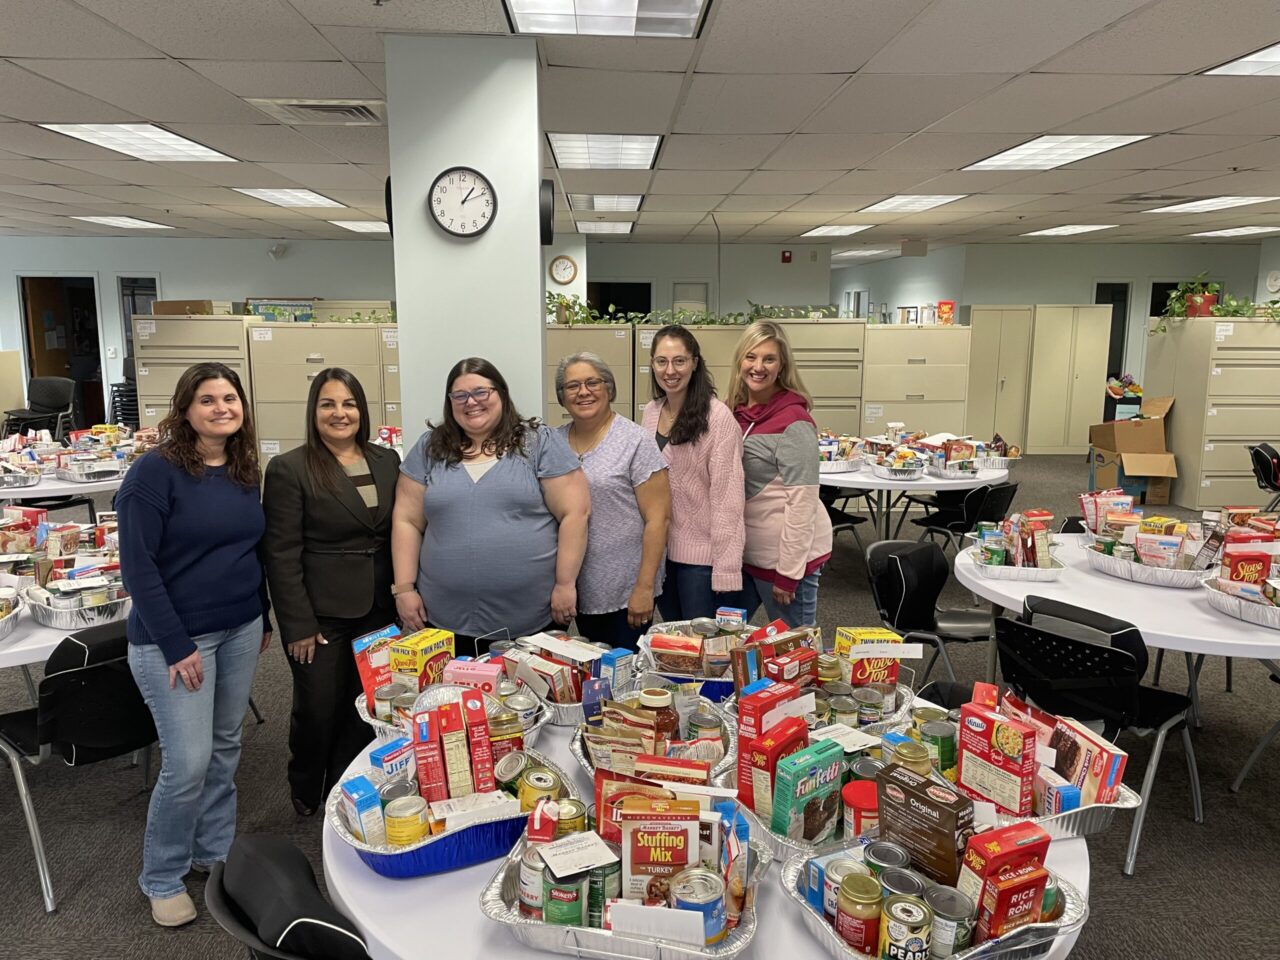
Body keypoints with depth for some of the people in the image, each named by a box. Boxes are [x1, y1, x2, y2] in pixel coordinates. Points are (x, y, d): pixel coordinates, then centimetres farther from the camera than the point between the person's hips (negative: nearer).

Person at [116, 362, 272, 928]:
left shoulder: (245, 471, 4)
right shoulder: (155, 471, -15)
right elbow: (137, 564, -16)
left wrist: (264, 617, 13)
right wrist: (176, 645, -17)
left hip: (240, 630, 6)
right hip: (173, 636, -6)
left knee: (225, 747, 16)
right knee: (188, 762, -2)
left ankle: (216, 850, 35)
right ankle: (162, 878, 22)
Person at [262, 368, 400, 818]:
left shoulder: (387, 461, 7)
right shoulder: (288, 469, -8)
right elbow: (282, 555, -10)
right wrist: (298, 626, -12)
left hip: (378, 611, 4)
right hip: (321, 615, -4)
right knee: (318, 711, 9)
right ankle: (306, 796, 36)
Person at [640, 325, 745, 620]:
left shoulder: (717, 417, -16)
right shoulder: (651, 411, 5)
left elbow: (727, 498, -18)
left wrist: (725, 570, -20)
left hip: (702, 554, -6)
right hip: (659, 549, 6)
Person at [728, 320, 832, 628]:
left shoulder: (793, 422, -17)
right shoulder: (737, 411, 5)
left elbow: (802, 501, -19)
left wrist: (788, 571, -18)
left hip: (786, 553, -7)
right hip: (744, 550, 7)